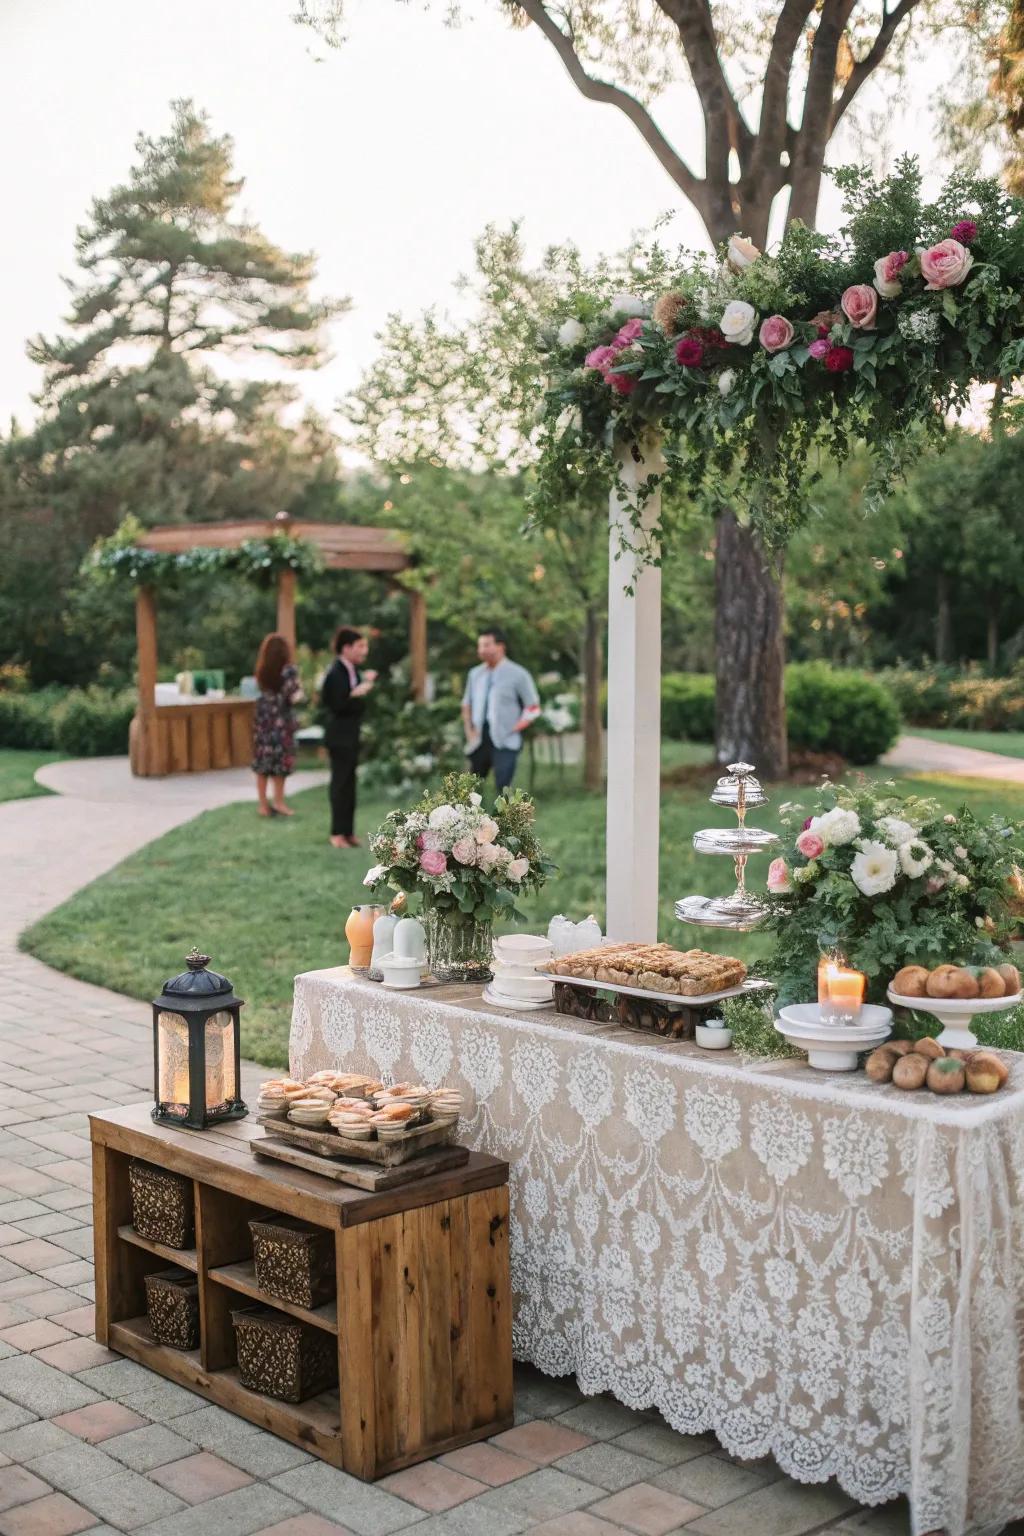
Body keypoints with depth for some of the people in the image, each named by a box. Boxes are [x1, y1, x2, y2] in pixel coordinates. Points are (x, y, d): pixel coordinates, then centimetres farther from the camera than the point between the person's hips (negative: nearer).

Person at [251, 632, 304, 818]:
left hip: (263, 718, 5)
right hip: (281, 720, -5)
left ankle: (264, 804, 9)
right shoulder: (288, 670, -11)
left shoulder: (262, 670, 3)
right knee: (280, 759, 6)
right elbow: (294, 697, -14)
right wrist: (300, 689, 5)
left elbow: (263, 691, 9)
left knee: (263, 761, 6)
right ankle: (278, 801, 10)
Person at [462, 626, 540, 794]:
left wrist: (515, 728, -8)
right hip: (480, 741, 5)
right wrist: (470, 731, 7)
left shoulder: (517, 674, -2)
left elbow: (533, 707, 0)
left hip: (505, 742, -5)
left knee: (502, 788, -15)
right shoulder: (475, 674, 13)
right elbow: (467, 705, 21)